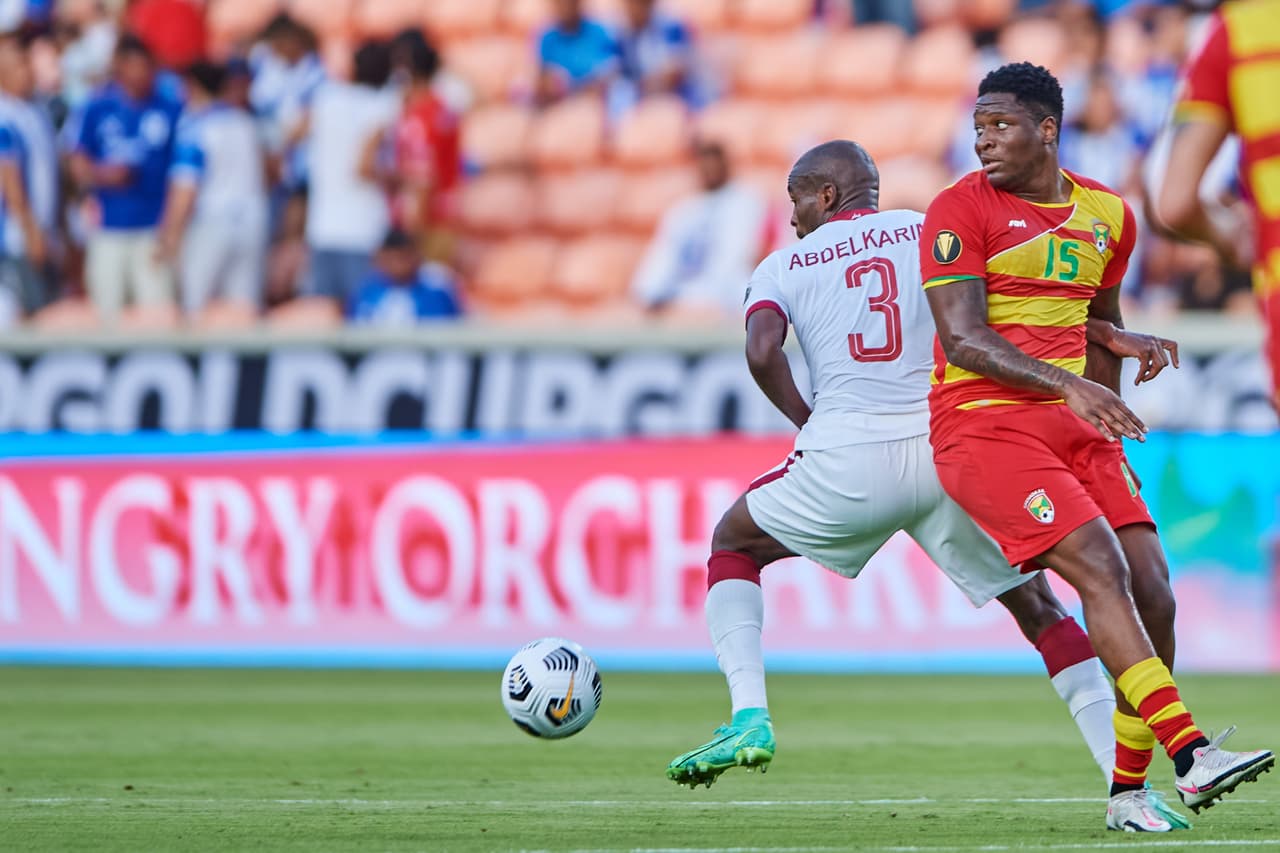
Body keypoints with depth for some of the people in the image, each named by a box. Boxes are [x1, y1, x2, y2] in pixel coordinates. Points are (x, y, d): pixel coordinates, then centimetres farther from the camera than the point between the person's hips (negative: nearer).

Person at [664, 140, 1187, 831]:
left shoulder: (782, 269, 11)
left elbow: (762, 353, -8)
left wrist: (806, 422, 7)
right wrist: (1111, 336, -1)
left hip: (847, 456, -1)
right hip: (947, 448, 1)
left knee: (733, 546, 25)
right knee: (1037, 607, 12)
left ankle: (749, 717, 6)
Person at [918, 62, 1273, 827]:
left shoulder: (1108, 216, 12)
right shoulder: (962, 210, -7)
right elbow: (964, 340, -16)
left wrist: (1106, 425, 25)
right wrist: (1069, 385, -27)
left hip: (1075, 424, 6)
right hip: (984, 425, -6)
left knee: (1152, 592, -6)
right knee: (1101, 570, -21)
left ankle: (1129, 791, 4)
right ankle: (1192, 757, -27)